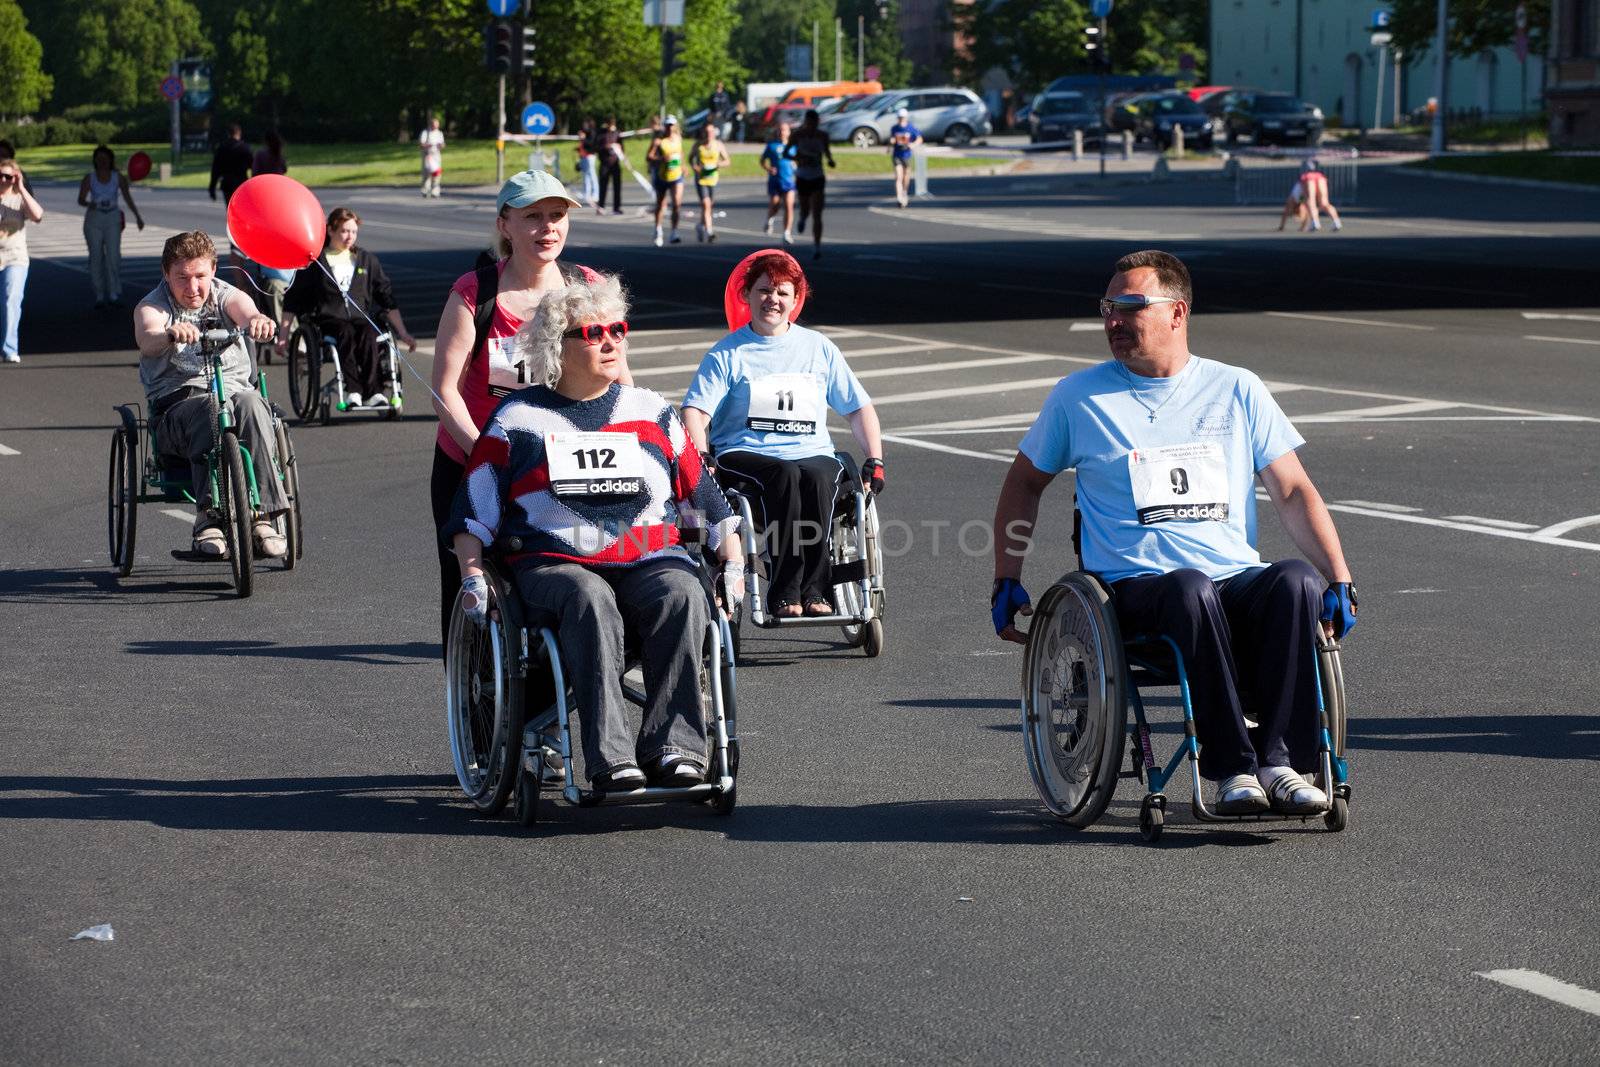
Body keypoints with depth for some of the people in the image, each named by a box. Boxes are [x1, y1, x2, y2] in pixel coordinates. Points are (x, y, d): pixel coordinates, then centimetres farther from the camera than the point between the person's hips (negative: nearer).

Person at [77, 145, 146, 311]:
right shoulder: (89, 178, 0)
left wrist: (137, 216, 1)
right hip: (94, 218, 0)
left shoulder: (118, 177, 2)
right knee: (96, 257, 0)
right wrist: (89, 204, -25)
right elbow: (80, 200, -3)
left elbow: (128, 198, 6)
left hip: (113, 218, 0)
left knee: (113, 255, -13)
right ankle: (99, 296, 7)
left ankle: (114, 294, -12)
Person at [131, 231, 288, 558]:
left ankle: (263, 515, -36)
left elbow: (245, 312, -16)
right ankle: (209, 517, -41)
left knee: (250, 404, -34)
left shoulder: (227, 297, 9)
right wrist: (171, 334, -46)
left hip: (233, 391, 2)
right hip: (176, 405, -2)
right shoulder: (152, 306, 3)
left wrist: (259, 321, -43)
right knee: (208, 411, -36)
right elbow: (146, 341, -21)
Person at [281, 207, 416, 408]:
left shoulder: (367, 260, 18)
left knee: (368, 334, -34)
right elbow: (292, 301, 13)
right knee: (347, 332, -37)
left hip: (360, 318, 2)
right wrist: (283, 335, 8)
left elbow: (387, 299, 21)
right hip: (327, 321, -2)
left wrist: (402, 334, 16)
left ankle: (373, 392, -45)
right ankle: (352, 390, -50)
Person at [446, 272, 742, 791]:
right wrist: (472, 576, -2)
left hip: (650, 560, 2)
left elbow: (707, 499, 22)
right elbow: (473, 514, 12)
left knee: (681, 595, -33)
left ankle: (671, 747, -35)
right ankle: (610, 757, -44)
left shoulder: (653, 413, 19)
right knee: (590, 601, -37)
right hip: (554, 566, -2)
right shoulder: (518, 419, 12)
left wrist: (733, 564, 11)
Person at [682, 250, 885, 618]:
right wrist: (701, 458, -18)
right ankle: (786, 590, -38)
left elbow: (859, 408, 20)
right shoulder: (728, 352, 10)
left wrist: (875, 461, 7)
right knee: (785, 474, -37)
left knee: (816, 476, -35)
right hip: (744, 455, -2)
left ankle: (814, 589, -34)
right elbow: (695, 410, -1)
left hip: (812, 453, 2)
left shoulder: (819, 348, 17)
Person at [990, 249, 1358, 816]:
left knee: (1298, 581, -33)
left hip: (1238, 580, 2)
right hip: (1135, 588, -2)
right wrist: (1007, 582, 17)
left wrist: (1340, 579, -1)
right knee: (1192, 589, -38)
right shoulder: (1080, 397, 12)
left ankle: (1280, 763, -32)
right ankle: (1232, 768, -36)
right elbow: (1024, 483, 25)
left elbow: (1293, 492, 11)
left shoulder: (1236, 390, 14)